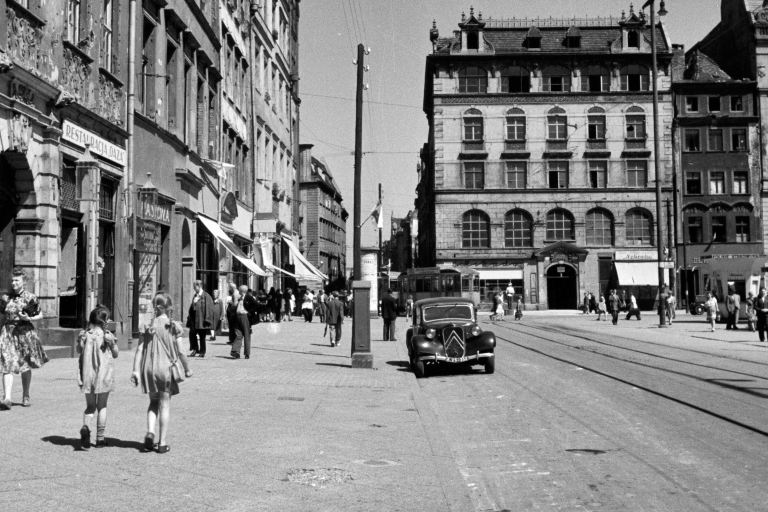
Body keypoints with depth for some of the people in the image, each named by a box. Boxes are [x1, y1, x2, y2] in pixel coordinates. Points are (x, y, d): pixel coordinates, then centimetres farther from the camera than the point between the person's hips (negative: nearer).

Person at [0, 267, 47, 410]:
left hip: (25, 332, -2)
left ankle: (25, 396, 24)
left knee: (26, 366, 9)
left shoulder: (30, 298, -3)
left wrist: (29, 318, -13)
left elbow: (40, 315, 4)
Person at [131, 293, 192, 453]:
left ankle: (150, 433, -1)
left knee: (154, 402, 19)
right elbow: (180, 351, -5)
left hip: (149, 369, 3)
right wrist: (187, 368, 7)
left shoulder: (148, 326, 2)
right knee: (165, 404, 5)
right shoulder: (173, 327, -5)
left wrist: (136, 370, 1)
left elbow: (139, 350, -1)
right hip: (166, 368, -3)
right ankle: (162, 443, 7)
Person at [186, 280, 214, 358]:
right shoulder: (195, 296, 13)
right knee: (192, 334, -1)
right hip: (194, 319, 6)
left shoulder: (206, 296, -9)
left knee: (202, 336, 2)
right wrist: (189, 316, 13)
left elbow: (208, 308, -13)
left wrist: (207, 319, -17)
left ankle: (202, 351, 12)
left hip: (201, 319, -6)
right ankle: (195, 349, 10)